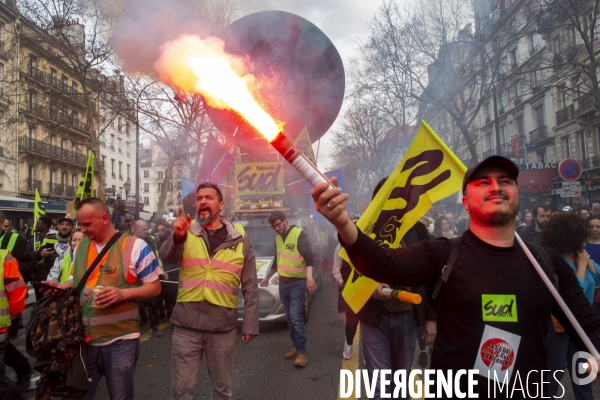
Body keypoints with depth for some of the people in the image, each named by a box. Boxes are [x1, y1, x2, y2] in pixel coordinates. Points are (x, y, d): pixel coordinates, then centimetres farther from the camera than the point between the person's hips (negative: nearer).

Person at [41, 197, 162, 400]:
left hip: (120, 340, -5)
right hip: (84, 339, 5)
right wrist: (61, 287, 1)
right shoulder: (81, 246, 8)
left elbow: (154, 287, -8)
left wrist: (123, 293, -22)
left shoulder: (134, 246, -11)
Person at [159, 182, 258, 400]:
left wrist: (250, 324, 1)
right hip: (186, 325, 0)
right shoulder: (187, 232, 1)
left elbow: (250, 287, 2)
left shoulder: (240, 238, -1)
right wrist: (177, 237, -38)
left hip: (223, 326, 0)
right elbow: (167, 257, -18)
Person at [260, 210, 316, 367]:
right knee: (289, 318, 12)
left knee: (296, 317, -10)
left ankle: (302, 352, -2)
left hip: (298, 283, -7)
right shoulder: (278, 239, 14)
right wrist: (267, 277, 31)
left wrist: (309, 277, -32)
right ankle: (295, 346, 23)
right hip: (283, 283, 7)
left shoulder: (299, 234, -10)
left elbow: (309, 256, -19)